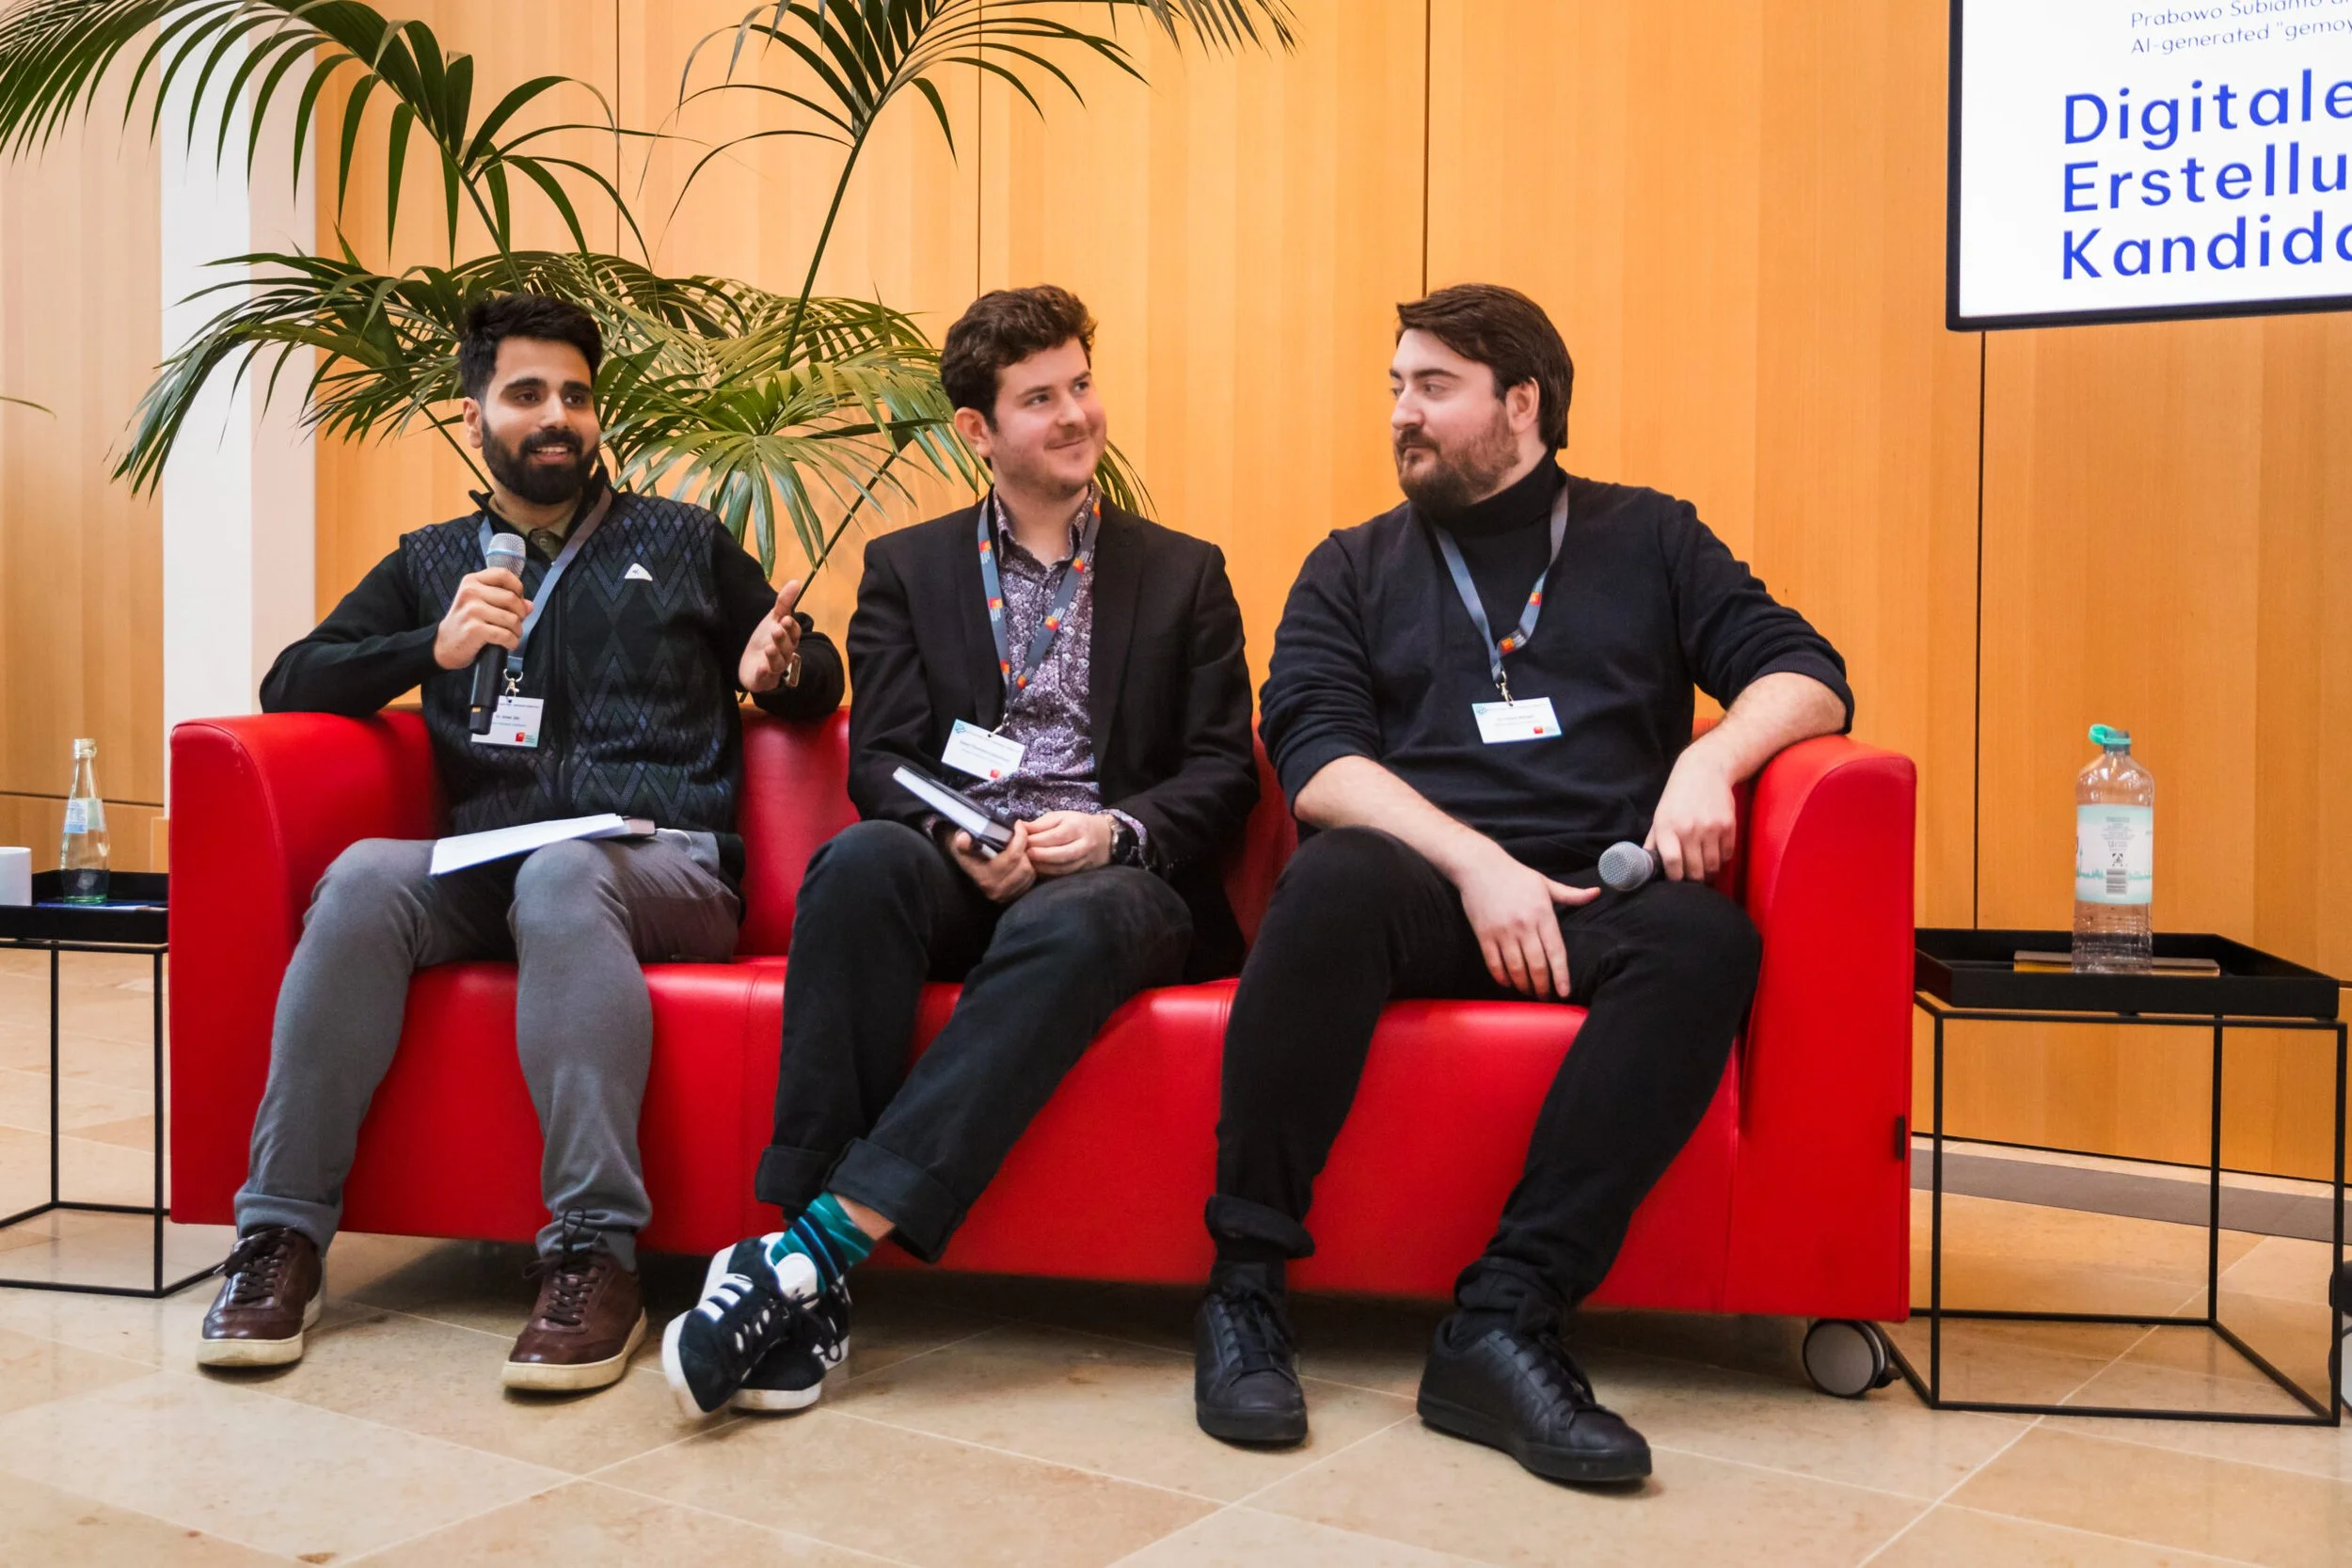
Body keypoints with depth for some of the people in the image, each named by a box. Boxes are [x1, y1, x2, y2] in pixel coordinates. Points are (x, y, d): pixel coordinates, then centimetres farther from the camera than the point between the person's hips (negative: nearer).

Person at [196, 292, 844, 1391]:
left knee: (560, 873, -37)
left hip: (666, 867, -2)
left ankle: (595, 1259, -39)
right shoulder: (431, 564, 23)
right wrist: (436, 647, -5)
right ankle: (281, 1238, -25)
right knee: (364, 876, -30)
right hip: (487, 871, 2)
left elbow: (821, 683, 21)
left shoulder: (682, 541, 19)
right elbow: (289, 687, 13)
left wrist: (781, 669, -4)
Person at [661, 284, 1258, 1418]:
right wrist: (958, 837, -15)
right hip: (955, 873, 1)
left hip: (1115, 883, -1)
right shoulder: (905, 568, 17)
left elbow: (1223, 773, 8)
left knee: (1075, 924, -38)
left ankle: (822, 1241, -41)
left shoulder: (1185, 576, 16)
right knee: (859, 861, -35)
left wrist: (1116, 829, -12)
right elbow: (879, 761, 7)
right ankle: (812, 1282, -36)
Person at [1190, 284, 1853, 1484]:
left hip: (1594, 900, 1)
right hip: (1424, 891, -1)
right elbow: (1314, 757, 2)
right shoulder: (1352, 569, 18)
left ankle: (1502, 1318, -34)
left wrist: (1713, 754, -10)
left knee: (1705, 937, -33)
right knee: (1334, 876, -35)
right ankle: (1244, 1288, -26)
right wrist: (1477, 862, -13)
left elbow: (1807, 677, 13)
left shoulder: (1649, 540, 20)